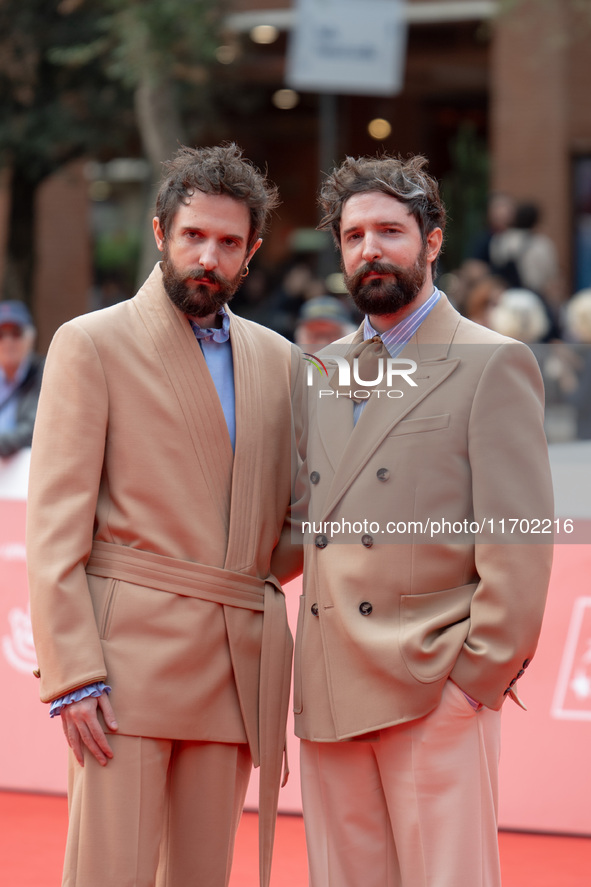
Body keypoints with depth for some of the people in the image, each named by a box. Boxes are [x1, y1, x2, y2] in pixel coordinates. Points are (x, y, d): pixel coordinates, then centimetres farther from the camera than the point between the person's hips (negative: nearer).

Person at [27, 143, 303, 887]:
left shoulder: (275, 359, 16)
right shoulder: (92, 344, 0)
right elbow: (54, 525, -6)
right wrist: (72, 675, -14)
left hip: (237, 664, 5)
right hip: (129, 656, -5)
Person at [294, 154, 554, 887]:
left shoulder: (494, 365, 0)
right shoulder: (324, 372, 19)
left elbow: (518, 539, -6)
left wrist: (481, 674, -12)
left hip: (434, 691, -6)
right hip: (329, 696, 6)